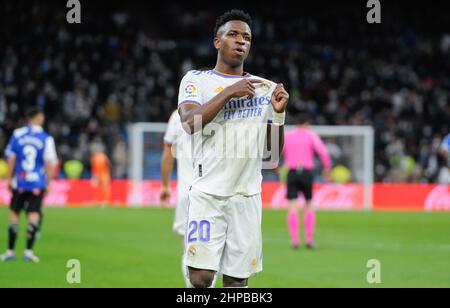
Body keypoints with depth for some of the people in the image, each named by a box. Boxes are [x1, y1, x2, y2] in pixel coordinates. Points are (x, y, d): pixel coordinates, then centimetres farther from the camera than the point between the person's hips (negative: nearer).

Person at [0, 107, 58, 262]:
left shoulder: (17, 134, 1)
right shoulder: (46, 139, -4)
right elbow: (49, 162, -4)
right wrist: (48, 182, 5)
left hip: (19, 182, 1)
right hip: (38, 183, -1)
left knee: (14, 213, 11)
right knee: (34, 214, 2)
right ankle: (28, 251, -4)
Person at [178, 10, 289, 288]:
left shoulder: (265, 87, 14)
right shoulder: (197, 79, 5)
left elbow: (273, 148, 14)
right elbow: (189, 122, -14)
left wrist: (279, 113, -4)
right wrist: (229, 92, -14)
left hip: (248, 195, 3)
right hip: (208, 192, -3)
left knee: (238, 280, 1)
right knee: (201, 277, -13)